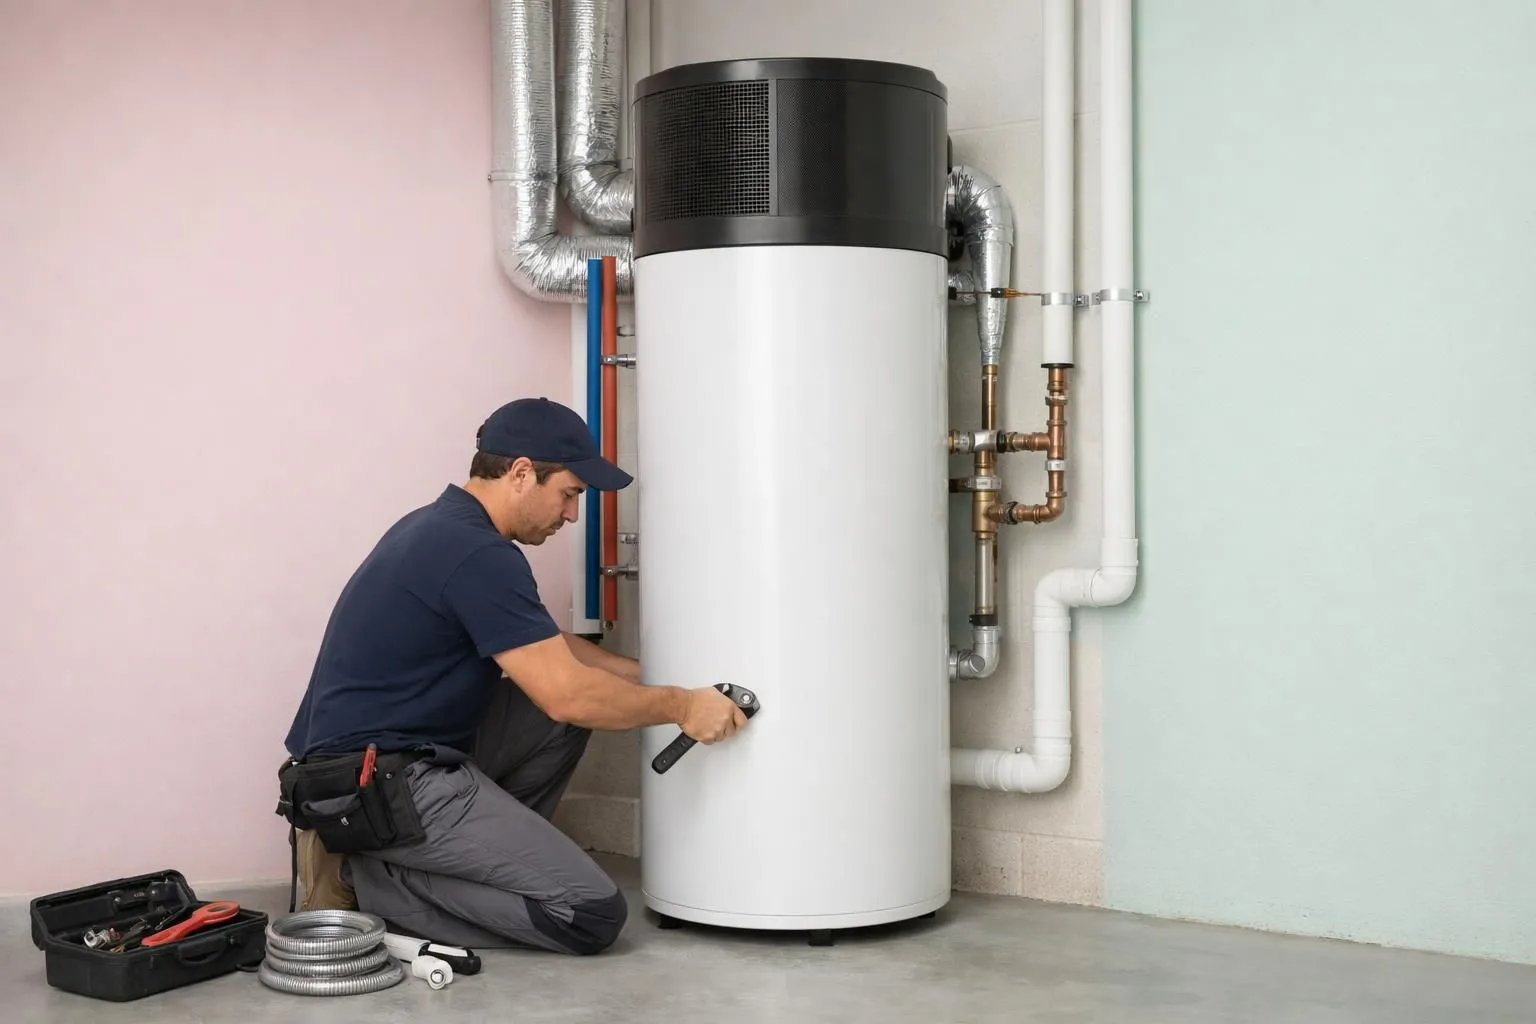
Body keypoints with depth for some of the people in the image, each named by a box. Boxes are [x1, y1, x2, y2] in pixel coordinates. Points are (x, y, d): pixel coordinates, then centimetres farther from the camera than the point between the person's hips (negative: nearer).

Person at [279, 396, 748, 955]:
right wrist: (679, 706, -7)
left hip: (407, 753, 10)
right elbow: (566, 695, -20)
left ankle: (477, 853, 11)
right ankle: (365, 878, -5)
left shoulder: (444, 528, 12)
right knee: (591, 912, -12)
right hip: (386, 783, -10)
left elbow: (545, 648, 23)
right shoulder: (477, 553, -19)